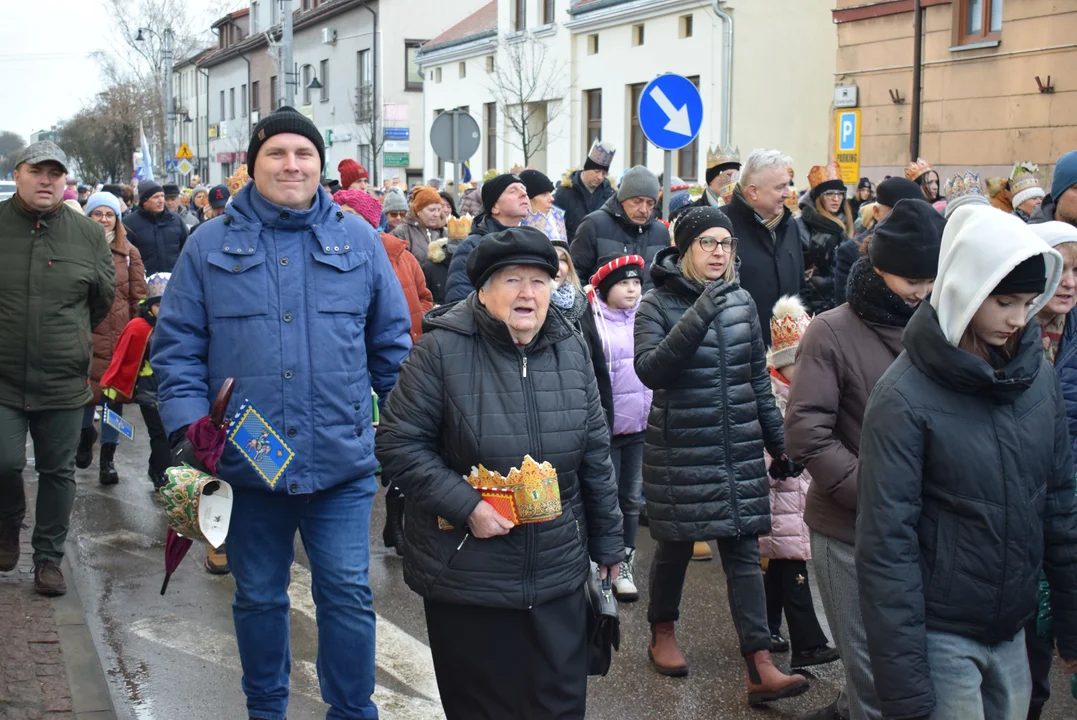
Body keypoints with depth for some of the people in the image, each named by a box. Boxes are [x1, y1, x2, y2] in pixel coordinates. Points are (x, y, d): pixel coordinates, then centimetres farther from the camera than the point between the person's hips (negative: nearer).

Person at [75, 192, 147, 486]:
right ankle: (86, 434, 37)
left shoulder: (129, 253, 5)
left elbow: (138, 297, 5)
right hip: (84, 331, 0)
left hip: (118, 334, 0)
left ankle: (107, 456, 10)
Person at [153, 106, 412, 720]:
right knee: (259, 598, 15)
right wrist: (188, 428, -7)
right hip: (246, 462, 1)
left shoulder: (358, 239, 4)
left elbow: (393, 341, 9)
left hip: (343, 462, -1)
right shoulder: (211, 245, 3)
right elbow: (178, 345, 3)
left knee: (348, 593, 3)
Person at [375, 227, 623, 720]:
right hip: (465, 576, -4)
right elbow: (399, 443, -10)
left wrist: (607, 542, 14)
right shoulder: (442, 349, -12)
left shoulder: (571, 350, 3)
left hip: (558, 576, 4)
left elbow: (595, 452, 10)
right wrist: (466, 506, -19)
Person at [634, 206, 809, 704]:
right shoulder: (658, 304, -6)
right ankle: (662, 636, 33)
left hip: (739, 448, 4)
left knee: (744, 552, 1)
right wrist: (698, 317, -31)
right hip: (680, 451, -3)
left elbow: (758, 378, 13)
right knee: (676, 547, 9)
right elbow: (649, 370, -22)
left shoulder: (741, 301, 7)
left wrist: (777, 440, 15)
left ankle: (761, 670, -1)